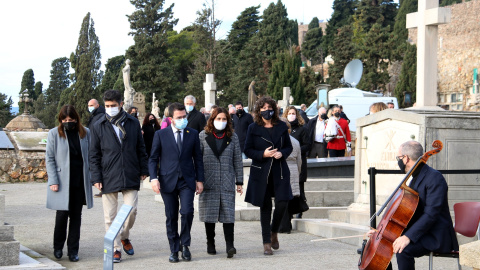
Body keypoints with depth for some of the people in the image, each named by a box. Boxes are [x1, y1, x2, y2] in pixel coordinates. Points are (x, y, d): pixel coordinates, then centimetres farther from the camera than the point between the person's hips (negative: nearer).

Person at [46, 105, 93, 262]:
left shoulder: (85, 133, 7)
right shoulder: (54, 134, 1)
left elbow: (90, 156, 11)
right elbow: (49, 159, 0)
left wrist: (91, 178, 3)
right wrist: (53, 181, -8)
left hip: (80, 182, 2)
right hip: (62, 182, -2)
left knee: (76, 216, 5)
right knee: (62, 214, -2)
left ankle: (73, 250, 12)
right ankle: (58, 247, 18)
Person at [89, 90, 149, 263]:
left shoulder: (133, 123, 7)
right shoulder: (99, 127, 4)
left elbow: (141, 148, 14)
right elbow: (94, 155, 5)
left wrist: (143, 170, 10)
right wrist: (96, 178, -2)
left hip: (130, 176, 1)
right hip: (109, 177, 0)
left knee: (131, 210, -3)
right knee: (110, 216, 2)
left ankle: (124, 237, 24)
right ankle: (115, 248, 12)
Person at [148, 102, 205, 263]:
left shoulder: (193, 134, 7)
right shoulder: (161, 135, 2)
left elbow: (198, 158, 11)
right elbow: (153, 159, 3)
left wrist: (199, 179, 6)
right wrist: (154, 178, -9)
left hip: (187, 181, 0)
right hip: (168, 181, 0)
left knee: (187, 212, -15)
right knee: (171, 217, 4)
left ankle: (185, 244, 5)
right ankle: (174, 250, 16)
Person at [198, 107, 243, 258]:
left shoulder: (233, 138, 9)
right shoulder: (203, 136, 7)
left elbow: (237, 161, 9)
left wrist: (239, 182, 5)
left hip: (227, 182, 0)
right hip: (209, 182, 0)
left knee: (228, 214, -8)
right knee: (209, 213, 4)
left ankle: (230, 245, -11)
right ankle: (210, 244, 15)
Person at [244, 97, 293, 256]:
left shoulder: (281, 127, 8)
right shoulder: (253, 128, 2)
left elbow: (289, 146, 13)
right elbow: (248, 150, 1)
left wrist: (282, 153, -9)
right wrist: (263, 154, -14)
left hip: (279, 171, 1)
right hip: (261, 172, -1)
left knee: (282, 203, -10)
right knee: (265, 206, 2)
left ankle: (274, 232, 18)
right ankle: (267, 242, 11)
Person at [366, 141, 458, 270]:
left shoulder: (434, 178, -17)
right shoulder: (415, 179, 16)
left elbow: (431, 214, -26)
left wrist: (408, 236, -34)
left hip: (436, 236, -10)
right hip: (419, 231, 10)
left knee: (403, 250, -33)